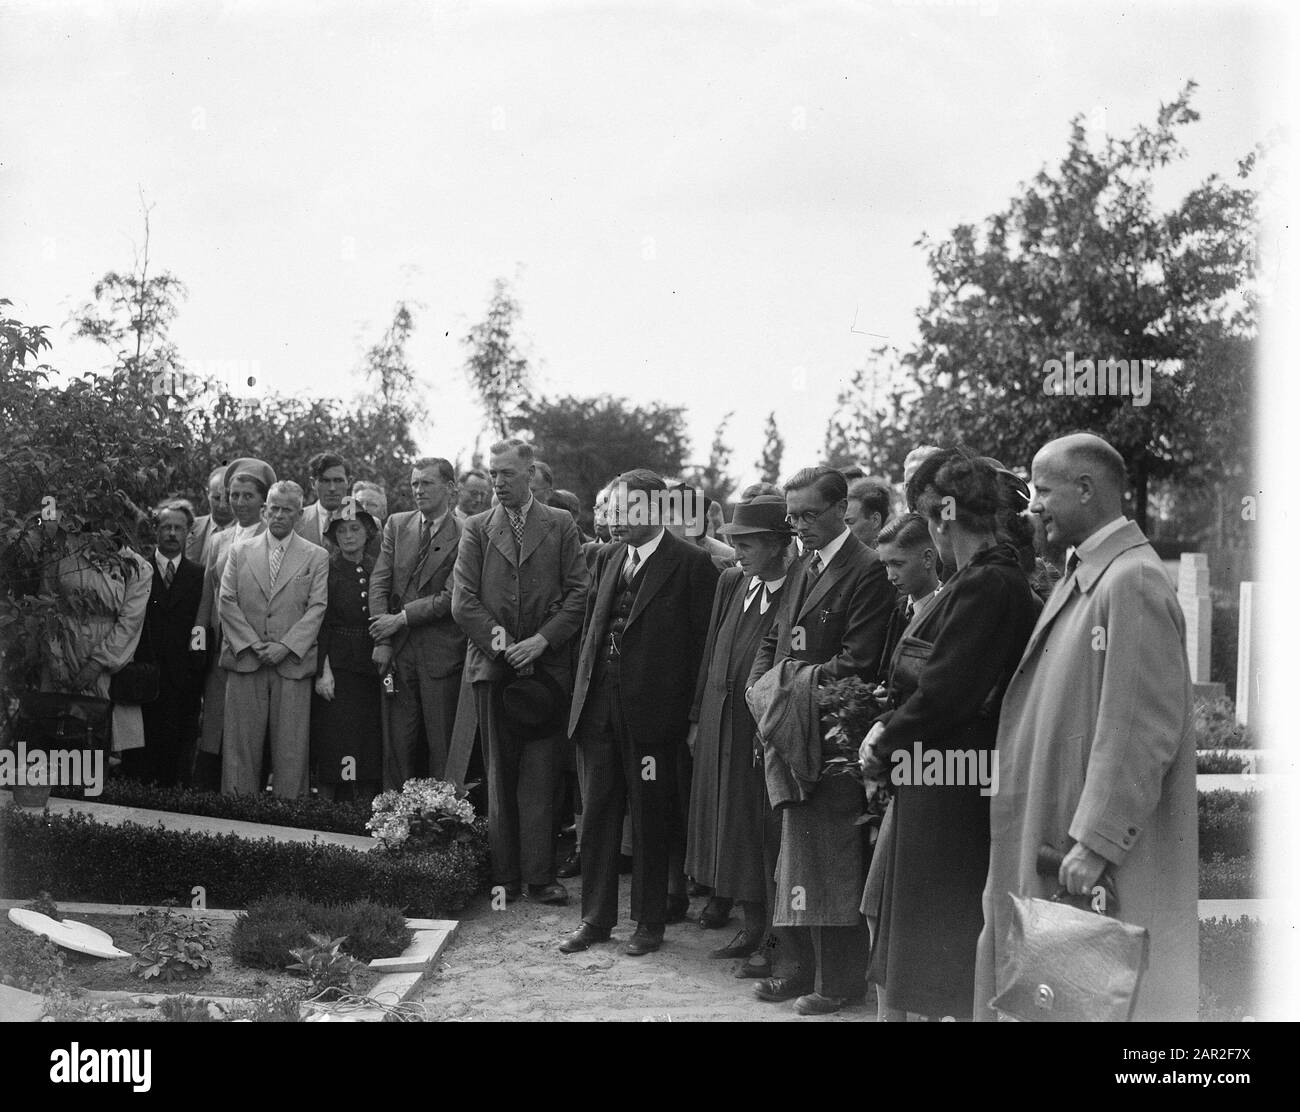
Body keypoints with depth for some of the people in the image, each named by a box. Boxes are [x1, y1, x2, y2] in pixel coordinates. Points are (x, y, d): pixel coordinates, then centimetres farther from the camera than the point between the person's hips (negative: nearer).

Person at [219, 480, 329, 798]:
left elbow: (317, 608, 0)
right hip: (245, 661, 1)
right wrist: (252, 644, -7)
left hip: (293, 662, -1)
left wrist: (285, 646, -11)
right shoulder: (240, 552, 12)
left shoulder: (317, 557, 8)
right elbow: (227, 602, 5)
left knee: (291, 745, -2)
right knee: (241, 741, 1)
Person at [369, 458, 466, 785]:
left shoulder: (464, 536, -5)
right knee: (398, 741, 3)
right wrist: (382, 640, -4)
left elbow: (451, 597, -11)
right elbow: (379, 583, 5)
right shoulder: (397, 525, 9)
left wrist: (401, 618, -12)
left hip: (441, 654, -3)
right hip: (398, 651, 3)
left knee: (441, 743, 1)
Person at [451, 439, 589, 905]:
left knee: (540, 777, -2)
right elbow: (463, 601, 3)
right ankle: (504, 876, 7)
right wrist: (499, 642, -9)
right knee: (499, 776, 3)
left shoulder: (561, 526, 7)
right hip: (492, 666, 1)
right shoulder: (476, 529, 9)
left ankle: (540, 876, 1)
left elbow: (578, 594, 2)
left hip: (544, 665, -1)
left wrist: (543, 640, -10)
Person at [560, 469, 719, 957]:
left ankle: (650, 921, 15)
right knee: (597, 814, 10)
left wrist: (692, 711, -10)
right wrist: (584, 690, 11)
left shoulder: (691, 564, -7)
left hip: (652, 711, -6)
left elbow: (702, 642, -8)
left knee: (651, 818, 4)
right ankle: (596, 917, 20)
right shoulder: (608, 558, 13)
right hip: (599, 708, 6)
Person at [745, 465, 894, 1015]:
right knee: (795, 856, 13)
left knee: (830, 859, -2)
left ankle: (839, 980, 7)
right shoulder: (801, 568, 16)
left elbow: (858, 661, -17)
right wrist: (761, 686, 2)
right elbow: (774, 640, 19)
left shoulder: (867, 571, -11)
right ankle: (798, 968, 22)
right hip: (793, 733, 8)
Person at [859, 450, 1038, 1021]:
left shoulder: (986, 585, -20)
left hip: (952, 795, -10)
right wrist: (888, 723, 3)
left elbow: (942, 693, -22)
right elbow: (930, 678, 15)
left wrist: (883, 745, -9)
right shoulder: (981, 577, 10)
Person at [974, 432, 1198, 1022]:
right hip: (1048, 835, 9)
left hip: (1116, 861, -9)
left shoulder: (1132, 582, -17)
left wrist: (1097, 842, -22)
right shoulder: (1080, 577, 14)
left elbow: (1143, 729, -22)